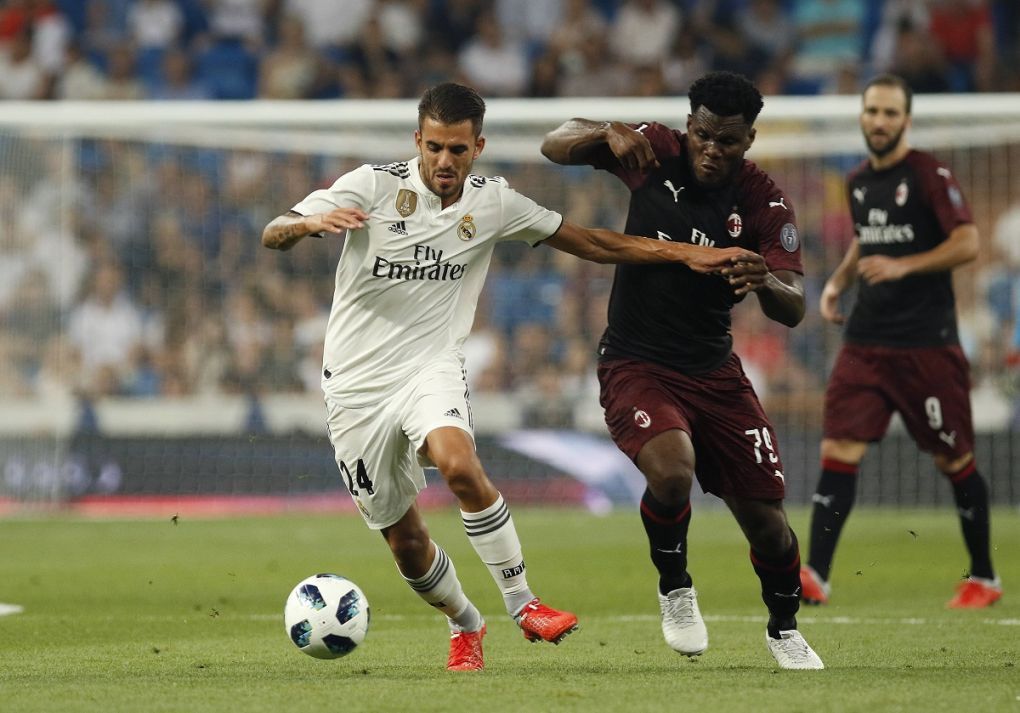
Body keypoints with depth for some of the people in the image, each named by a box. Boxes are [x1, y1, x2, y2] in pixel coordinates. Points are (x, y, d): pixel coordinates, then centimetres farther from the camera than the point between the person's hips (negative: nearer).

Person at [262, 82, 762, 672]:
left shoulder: (493, 203, 1)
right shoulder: (372, 186, -8)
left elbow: (593, 243, 10)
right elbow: (273, 235, -12)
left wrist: (689, 253, 4)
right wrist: (308, 224, -36)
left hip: (431, 367, 0)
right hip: (356, 384, 0)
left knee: (459, 466, -32)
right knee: (405, 541, 3)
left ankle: (523, 603, -19)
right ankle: (466, 626, 32)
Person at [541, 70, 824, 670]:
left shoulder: (766, 203, -9)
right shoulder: (656, 152, -8)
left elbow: (793, 310, -15)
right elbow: (555, 147, -5)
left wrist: (765, 283, -39)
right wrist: (607, 132, -26)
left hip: (714, 371, 2)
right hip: (635, 366, -2)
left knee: (766, 518, 1)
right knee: (673, 471, -31)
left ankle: (784, 630, 30)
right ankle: (675, 588, -2)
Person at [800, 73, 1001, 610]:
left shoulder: (929, 175, -8)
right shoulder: (858, 182, 12)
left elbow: (968, 243, -14)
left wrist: (902, 266, -22)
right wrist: (838, 282, 10)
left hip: (926, 342, -5)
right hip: (865, 339, 6)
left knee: (954, 460, 5)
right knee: (838, 450, -8)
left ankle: (983, 578, 20)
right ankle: (815, 576, -13)